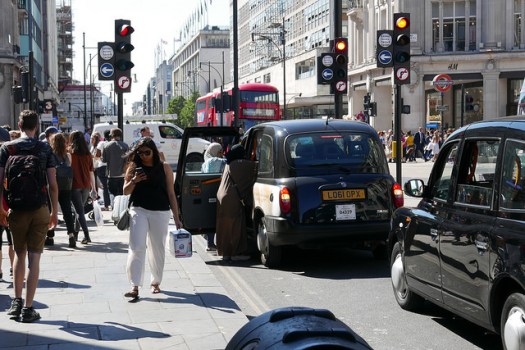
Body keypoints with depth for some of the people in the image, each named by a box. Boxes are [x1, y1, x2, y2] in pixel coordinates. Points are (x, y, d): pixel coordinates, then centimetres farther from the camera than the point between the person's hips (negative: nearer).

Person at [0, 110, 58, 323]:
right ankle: (28, 308, 1)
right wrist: (54, 211, 6)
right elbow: (53, 184, -3)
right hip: (40, 209, -1)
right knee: (34, 257, 1)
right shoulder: (45, 149, 0)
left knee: (19, 254, 17)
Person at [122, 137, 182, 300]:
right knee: (137, 247, -10)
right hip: (139, 210, 0)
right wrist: (134, 181, -14)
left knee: (158, 248, 10)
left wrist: (176, 218, 3)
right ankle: (135, 286, -11)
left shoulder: (164, 167, 3)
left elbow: (171, 193, 5)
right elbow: (126, 191, 7)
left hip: (160, 213, 0)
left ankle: (155, 282, 28)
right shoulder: (134, 167, 5)